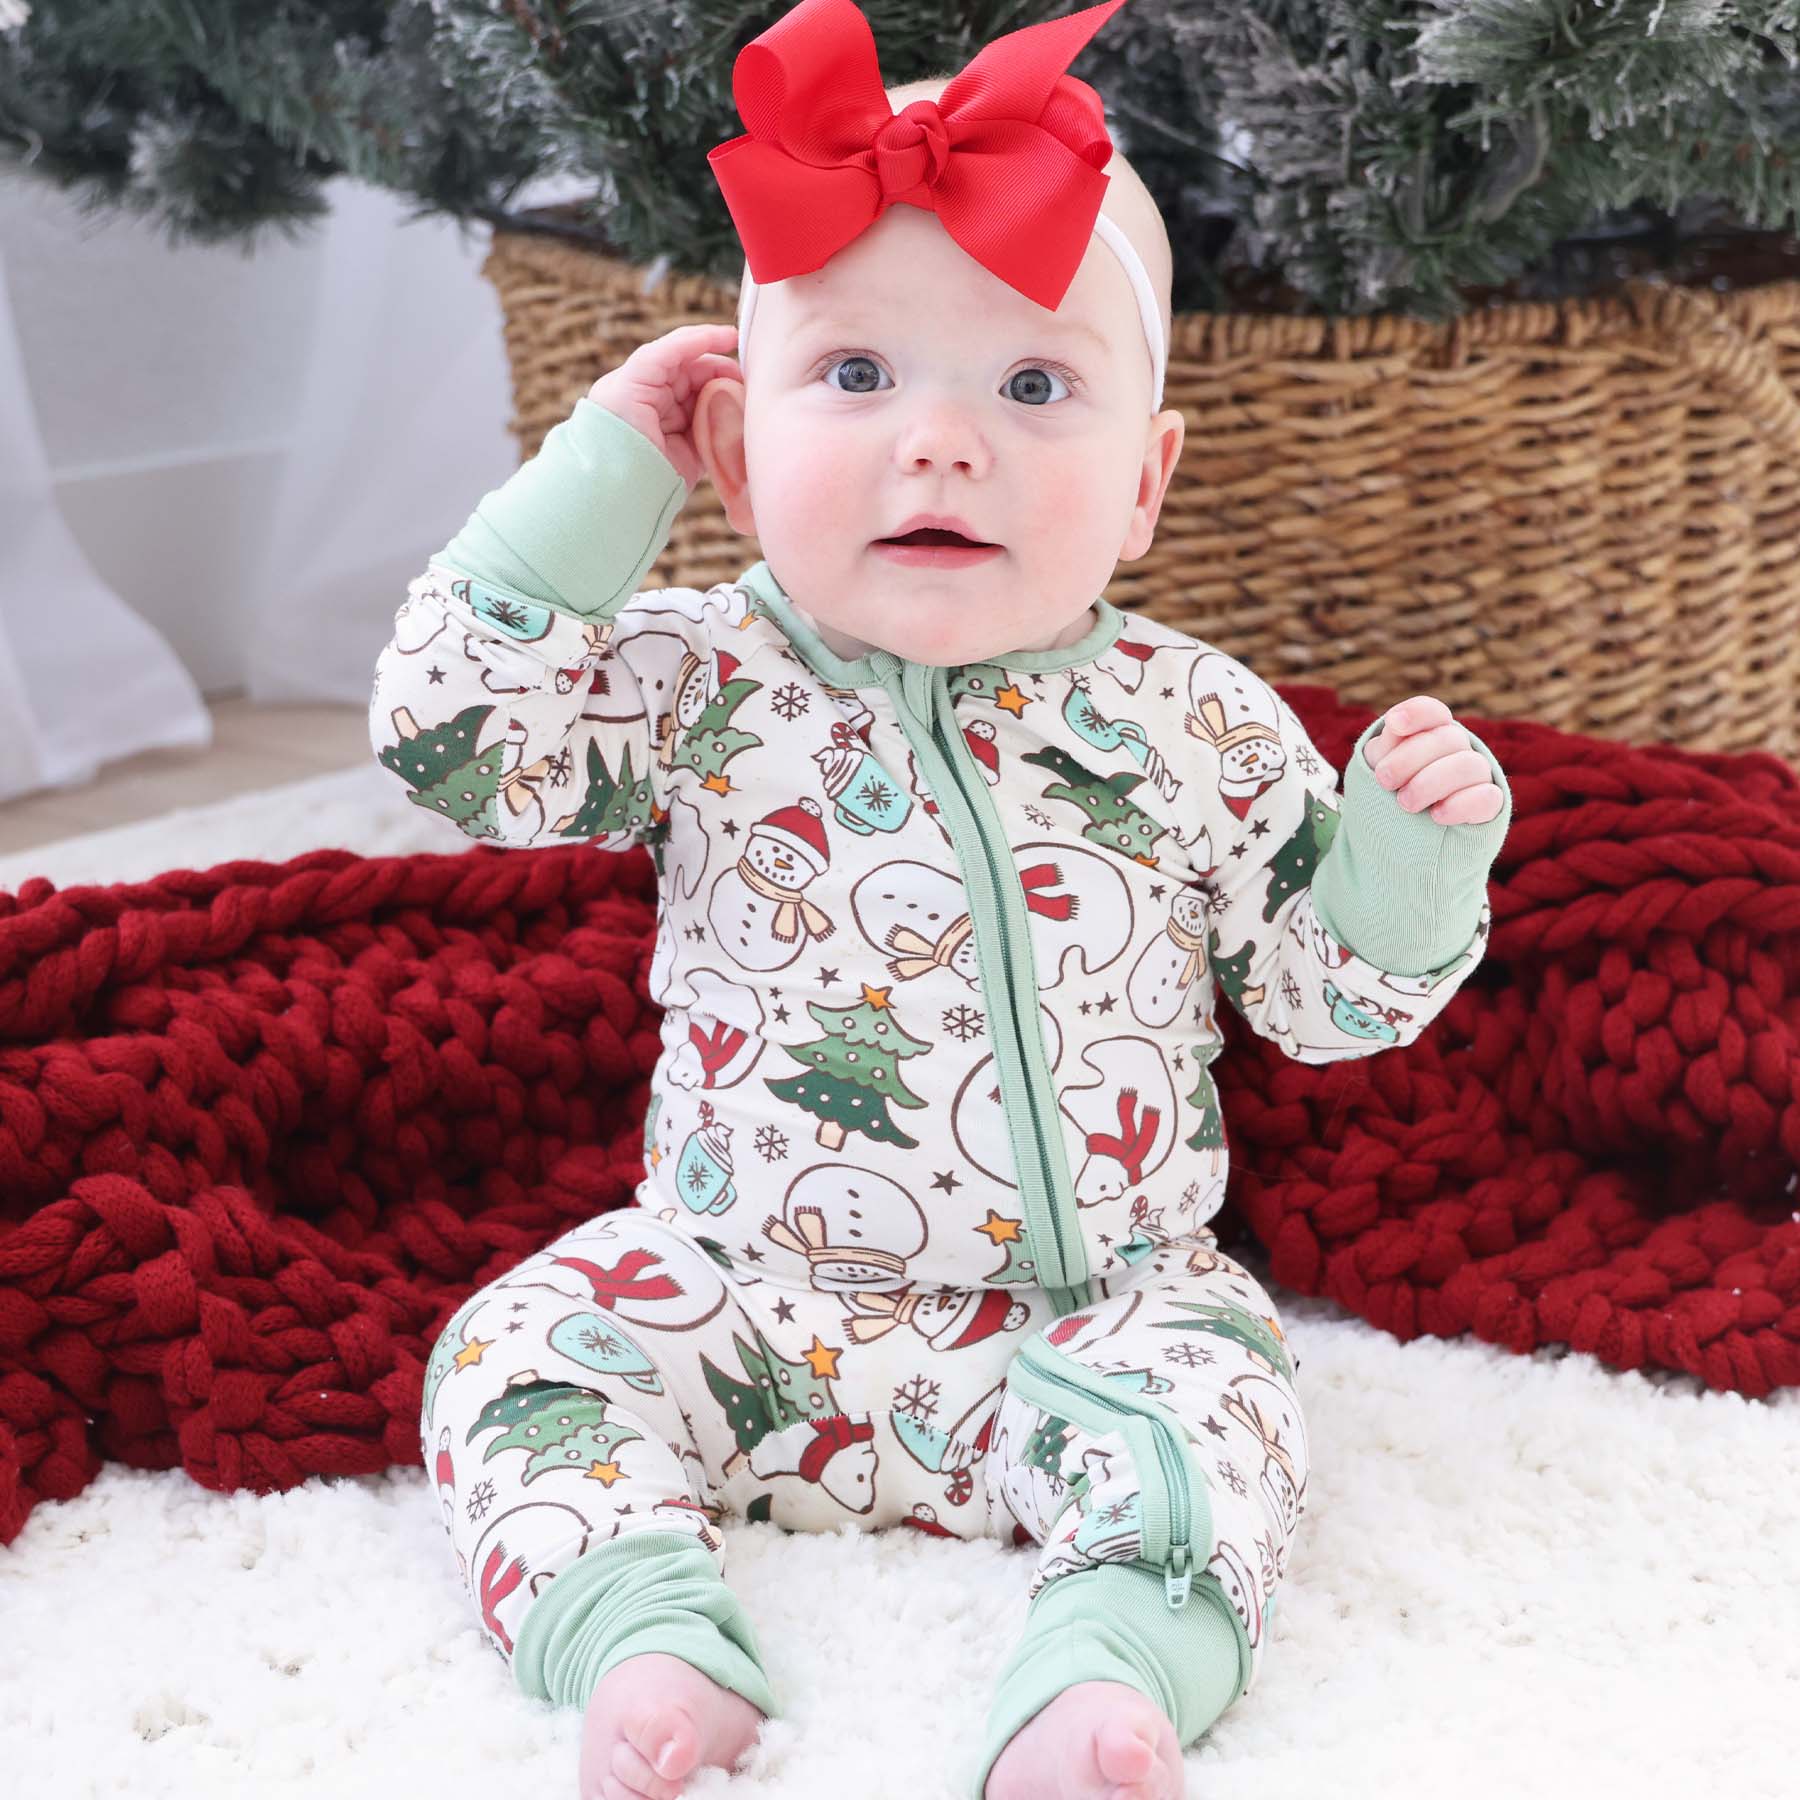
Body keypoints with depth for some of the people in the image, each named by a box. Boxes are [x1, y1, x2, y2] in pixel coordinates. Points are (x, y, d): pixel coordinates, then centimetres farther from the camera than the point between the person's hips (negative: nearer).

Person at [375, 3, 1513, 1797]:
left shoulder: (1199, 731, -4)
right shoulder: (704, 687, -5)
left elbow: (1327, 992, 4)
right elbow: (446, 732, -14)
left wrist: (1413, 847, -17)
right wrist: (600, 472, -14)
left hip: (1088, 1303, -1)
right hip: (743, 1285, 1)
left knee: (1210, 1387, -25)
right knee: (526, 1347, -15)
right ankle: (644, 1635, -23)